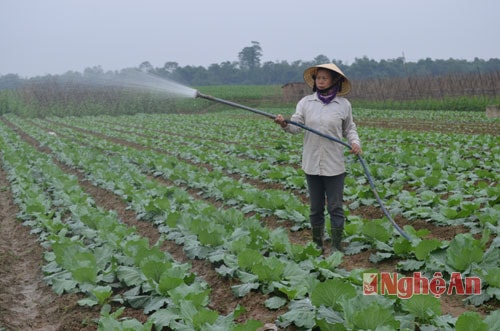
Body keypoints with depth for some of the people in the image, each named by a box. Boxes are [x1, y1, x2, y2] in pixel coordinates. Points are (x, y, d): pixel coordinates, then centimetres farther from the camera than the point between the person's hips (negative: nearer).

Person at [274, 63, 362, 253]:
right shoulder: (306, 102, 2)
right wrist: (284, 124, -25)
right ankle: (317, 244, 25)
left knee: (335, 207, 2)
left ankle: (336, 246, 13)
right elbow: (296, 126, -4)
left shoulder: (344, 104, 0)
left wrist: (355, 142, -10)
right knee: (315, 207, 13)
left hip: (334, 164, -2)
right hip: (312, 163, 2)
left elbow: (349, 129, 9)